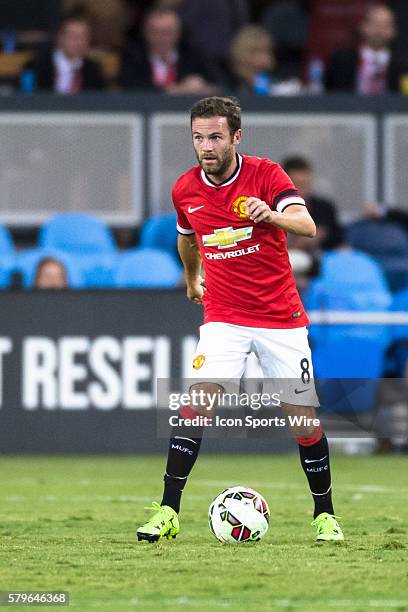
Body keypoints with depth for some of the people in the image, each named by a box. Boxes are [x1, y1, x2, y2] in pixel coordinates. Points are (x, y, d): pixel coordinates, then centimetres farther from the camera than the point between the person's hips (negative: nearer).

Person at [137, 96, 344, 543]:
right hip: (223, 318, 2)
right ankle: (167, 513, -16)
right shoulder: (185, 190, 1)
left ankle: (324, 514, 18)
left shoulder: (266, 174, -11)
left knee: (303, 417, -1)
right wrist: (192, 278, 36)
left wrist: (270, 214, -45)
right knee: (197, 402, -17)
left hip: (281, 319, -2)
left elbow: (307, 226, -26)